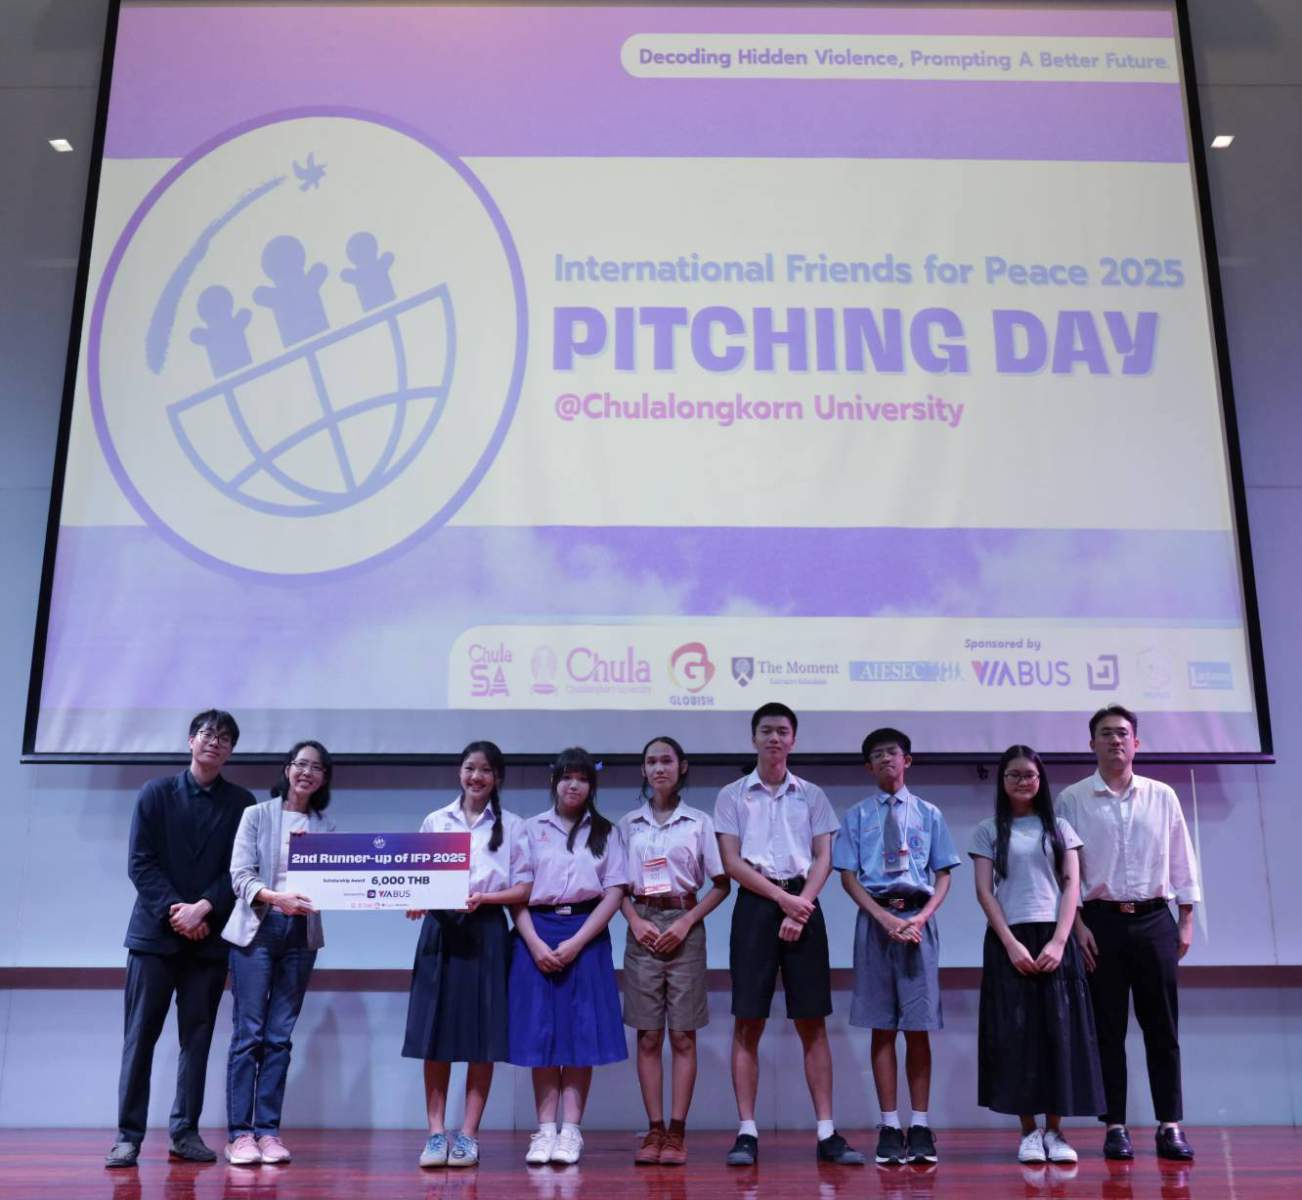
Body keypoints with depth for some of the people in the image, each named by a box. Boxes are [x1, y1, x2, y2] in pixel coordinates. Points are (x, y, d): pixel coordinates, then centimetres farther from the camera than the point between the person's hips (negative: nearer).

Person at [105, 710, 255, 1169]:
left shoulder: (241, 803, 6)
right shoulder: (156, 793, 6)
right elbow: (139, 862, -1)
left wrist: (202, 908, -13)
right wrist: (174, 909, -12)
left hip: (208, 936, 1)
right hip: (155, 930, -1)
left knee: (198, 1036, 4)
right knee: (140, 1034, -1)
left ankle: (185, 1131, 11)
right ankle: (128, 1134, 4)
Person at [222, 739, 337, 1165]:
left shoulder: (326, 827, 9)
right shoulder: (257, 815, 2)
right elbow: (240, 875, -6)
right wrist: (276, 897, -22)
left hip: (301, 934, 3)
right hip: (257, 928, -2)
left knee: (280, 1035, 5)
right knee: (248, 1032, -3)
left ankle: (268, 1131, 9)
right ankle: (239, 1133, 2)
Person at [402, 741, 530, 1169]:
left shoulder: (512, 826, 6)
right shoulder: (434, 822, 11)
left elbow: (524, 888, 1)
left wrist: (484, 897, -14)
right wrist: (415, 901, -11)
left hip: (486, 932, -1)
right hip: (439, 930, 1)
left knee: (483, 1038, 0)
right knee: (436, 1037, 1)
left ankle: (468, 1135, 9)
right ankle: (436, 1133, 9)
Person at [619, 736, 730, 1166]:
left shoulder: (699, 822, 4)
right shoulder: (628, 823, 8)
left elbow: (720, 885, 3)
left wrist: (686, 922, -9)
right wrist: (636, 921, -9)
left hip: (684, 926, -1)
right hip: (642, 926, 1)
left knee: (683, 1036, -1)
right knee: (648, 1037, 2)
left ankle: (677, 1132, 4)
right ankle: (655, 1130, 7)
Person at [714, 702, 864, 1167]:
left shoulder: (811, 795, 12)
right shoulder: (732, 795, 7)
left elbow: (823, 857, 5)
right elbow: (731, 861, -2)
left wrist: (802, 905, -11)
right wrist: (781, 898, -11)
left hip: (803, 905, 1)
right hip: (756, 904, -1)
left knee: (812, 1023, 3)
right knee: (748, 1022, -2)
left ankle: (827, 1132, 7)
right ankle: (747, 1132, 3)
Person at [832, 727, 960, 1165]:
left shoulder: (929, 813, 10)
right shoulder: (857, 815, 8)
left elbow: (943, 875, 8)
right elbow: (849, 877, 3)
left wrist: (921, 917, -9)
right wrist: (886, 918, -10)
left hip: (918, 919, 0)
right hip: (874, 919, 0)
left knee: (918, 1026, 1)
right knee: (882, 1026, 3)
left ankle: (920, 1126, 9)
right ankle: (890, 1126, 9)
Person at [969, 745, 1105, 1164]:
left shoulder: (1059, 828, 11)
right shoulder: (987, 831, 7)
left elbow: (1072, 886, 3)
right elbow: (984, 892, 0)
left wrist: (1058, 942, -9)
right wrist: (1011, 944, -11)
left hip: (1055, 939, 1)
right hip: (1008, 940, -1)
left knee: (1059, 1032, -1)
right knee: (1016, 1033, -2)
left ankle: (1054, 1131, 7)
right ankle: (1029, 1131, 6)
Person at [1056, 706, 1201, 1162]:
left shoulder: (1162, 796, 6)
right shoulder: (1072, 800, 1)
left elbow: (1181, 860, 9)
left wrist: (1186, 921, 5)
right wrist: (1077, 925, -6)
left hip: (1154, 920, 2)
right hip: (1101, 920, -1)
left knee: (1162, 1026, 4)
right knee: (1108, 1029, 4)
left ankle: (1170, 1126, 12)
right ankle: (1115, 1127, 11)